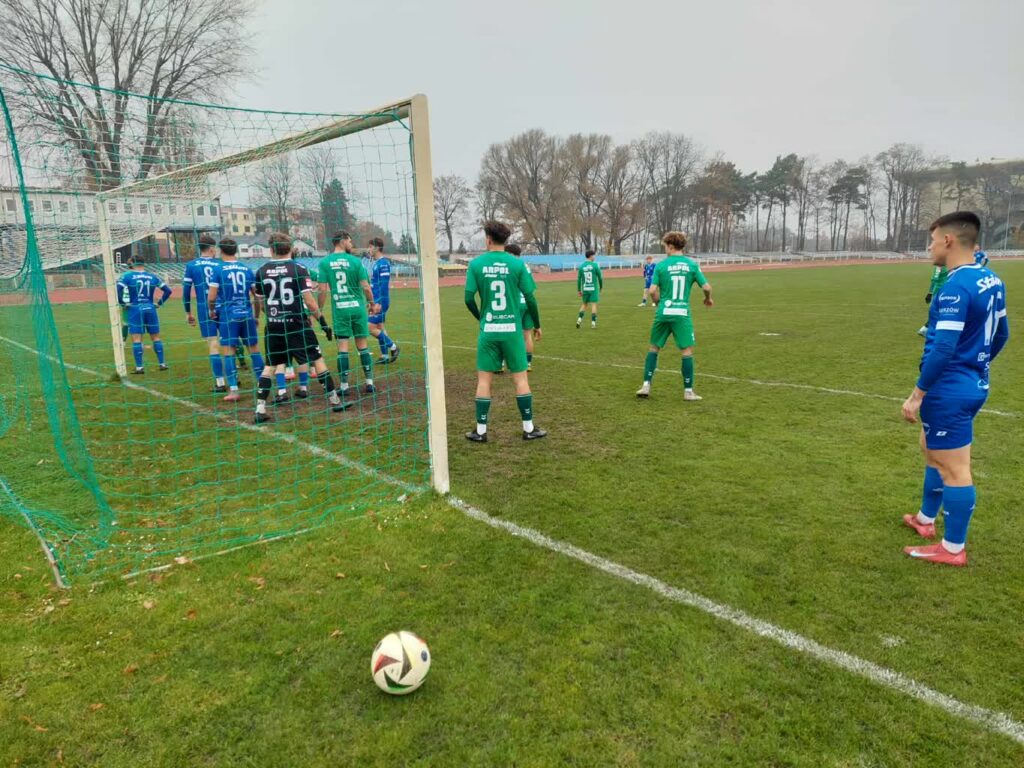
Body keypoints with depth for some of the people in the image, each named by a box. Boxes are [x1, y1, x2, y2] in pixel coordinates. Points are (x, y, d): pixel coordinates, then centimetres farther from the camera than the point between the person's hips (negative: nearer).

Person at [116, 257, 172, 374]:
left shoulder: (127, 276, -3)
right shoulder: (152, 277, 7)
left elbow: (117, 290, -15)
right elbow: (168, 290, 7)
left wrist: (122, 303, -2)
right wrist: (160, 303, 11)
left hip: (135, 310, -3)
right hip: (150, 309, 3)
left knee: (136, 339, 0)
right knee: (156, 337, 12)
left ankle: (139, 367, -2)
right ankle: (162, 364, 15)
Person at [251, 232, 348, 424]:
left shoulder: (261, 271, 3)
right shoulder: (299, 269, -7)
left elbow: (261, 303, 10)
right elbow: (309, 301, -12)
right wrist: (321, 319, 0)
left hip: (273, 326, 3)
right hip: (297, 324, -3)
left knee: (269, 366, 10)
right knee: (318, 361, 7)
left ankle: (260, 410, 5)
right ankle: (335, 401, 12)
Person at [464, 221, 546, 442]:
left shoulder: (476, 264, -2)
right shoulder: (517, 264, -3)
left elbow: (469, 299, -3)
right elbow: (530, 299, -2)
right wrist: (537, 325, 13)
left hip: (488, 330, 1)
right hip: (512, 329, 0)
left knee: (484, 379, 8)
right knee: (520, 378, 8)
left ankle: (481, 431, 13)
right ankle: (529, 428, 14)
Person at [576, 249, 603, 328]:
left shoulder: (581, 266, 2)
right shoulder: (595, 265, -7)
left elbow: (578, 279, 3)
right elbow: (600, 277, -2)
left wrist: (579, 290, 11)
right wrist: (601, 287, 12)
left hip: (585, 289, 4)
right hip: (593, 289, -3)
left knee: (584, 304, 17)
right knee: (594, 304, 1)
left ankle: (580, 319, 2)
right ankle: (593, 322, -3)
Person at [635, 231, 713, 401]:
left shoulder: (661, 265, 0)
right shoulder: (692, 264, 2)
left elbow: (652, 291, -5)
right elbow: (706, 287, -1)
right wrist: (708, 299, 20)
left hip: (663, 313, 1)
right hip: (682, 314, -1)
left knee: (654, 348, 14)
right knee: (687, 350, 5)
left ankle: (646, 386, 13)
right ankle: (688, 391, 7)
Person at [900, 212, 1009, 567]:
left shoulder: (956, 287, -22)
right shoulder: (991, 280, 8)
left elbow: (943, 348, -26)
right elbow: (1000, 334, 18)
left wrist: (917, 394, -21)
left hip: (949, 392, -10)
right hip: (973, 386, 10)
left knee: (954, 469, 0)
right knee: (933, 450, 24)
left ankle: (954, 548, 13)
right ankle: (926, 519, 40)